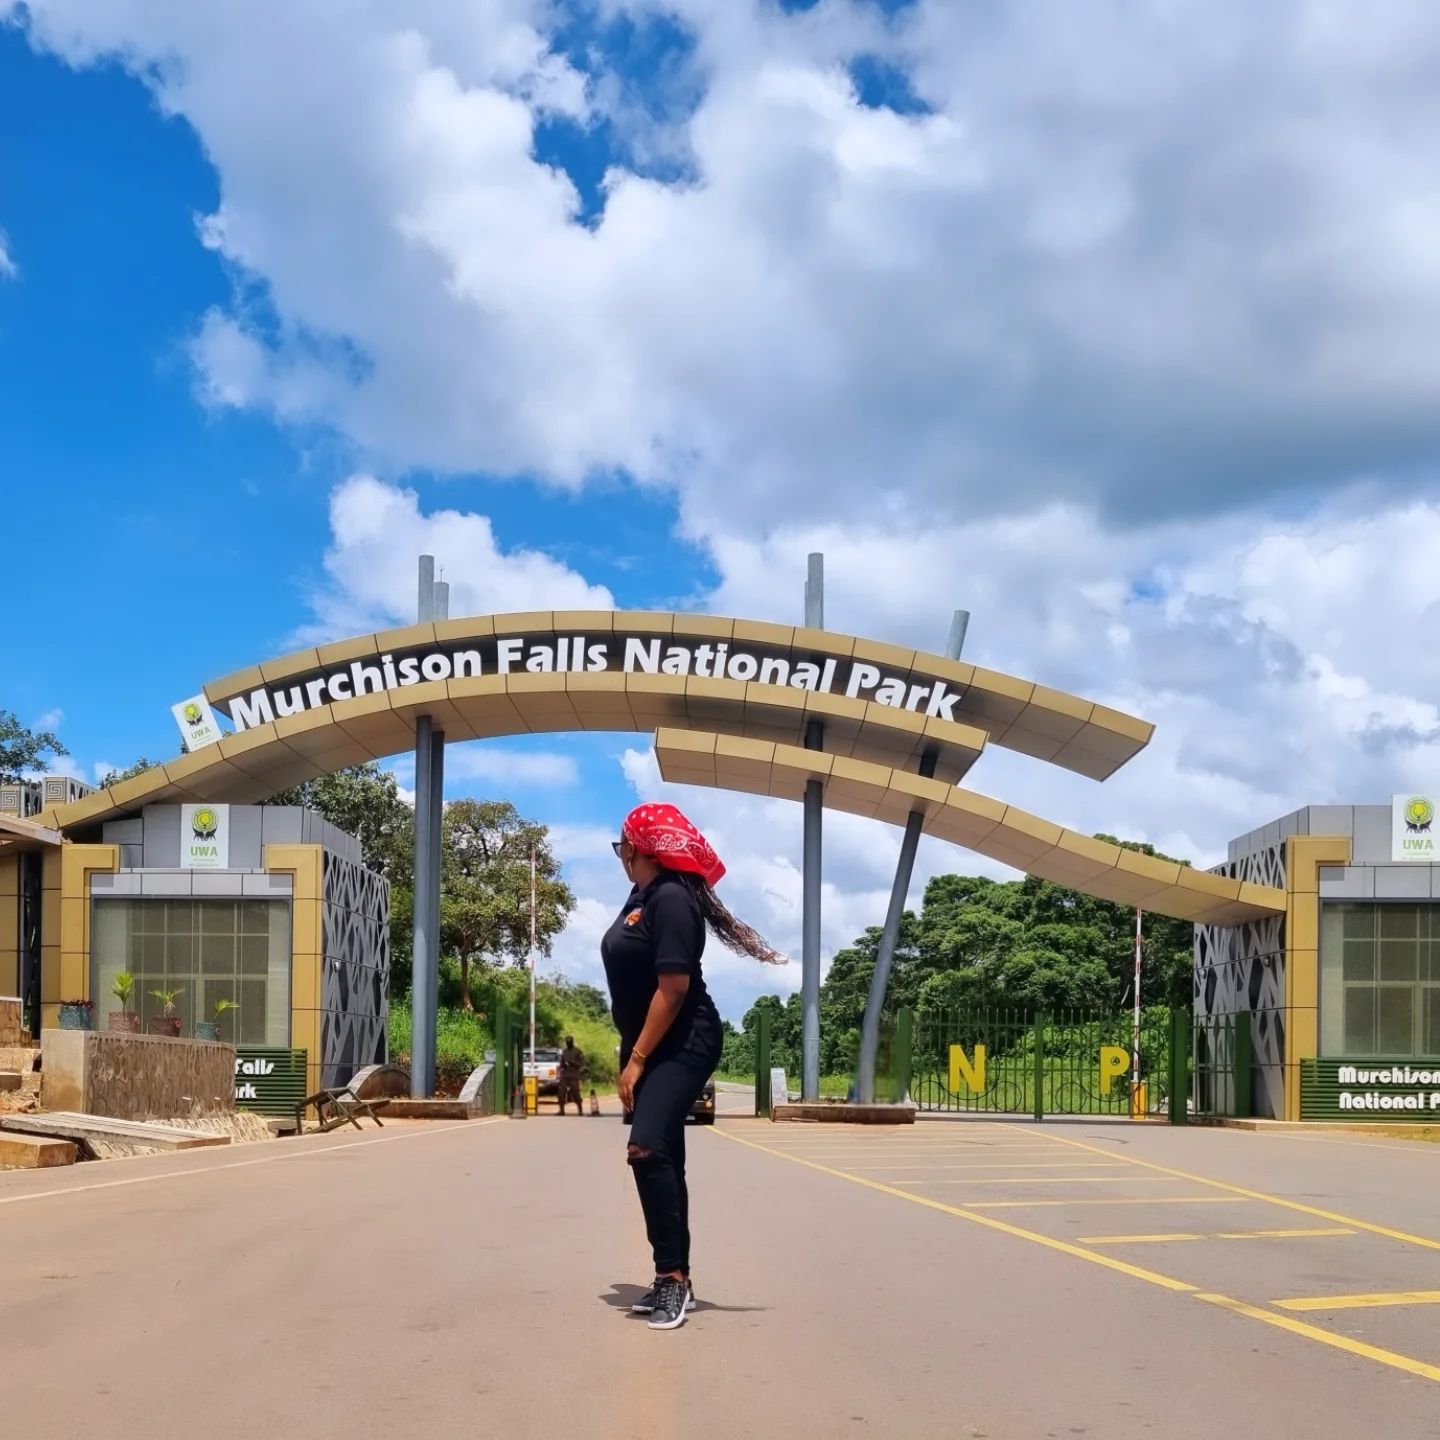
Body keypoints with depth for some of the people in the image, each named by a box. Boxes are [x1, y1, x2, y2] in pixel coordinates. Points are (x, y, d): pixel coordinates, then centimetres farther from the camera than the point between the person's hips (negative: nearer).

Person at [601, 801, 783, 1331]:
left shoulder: (671, 899, -19)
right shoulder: (642, 895, 10)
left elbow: (674, 988, -24)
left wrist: (637, 1059, -21)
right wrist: (632, 1054, 20)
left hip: (681, 1046, -10)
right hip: (650, 1045, 10)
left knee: (649, 1149, -22)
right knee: (662, 1160, 11)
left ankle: (674, 1277, -19)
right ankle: (672, 1280, 17)